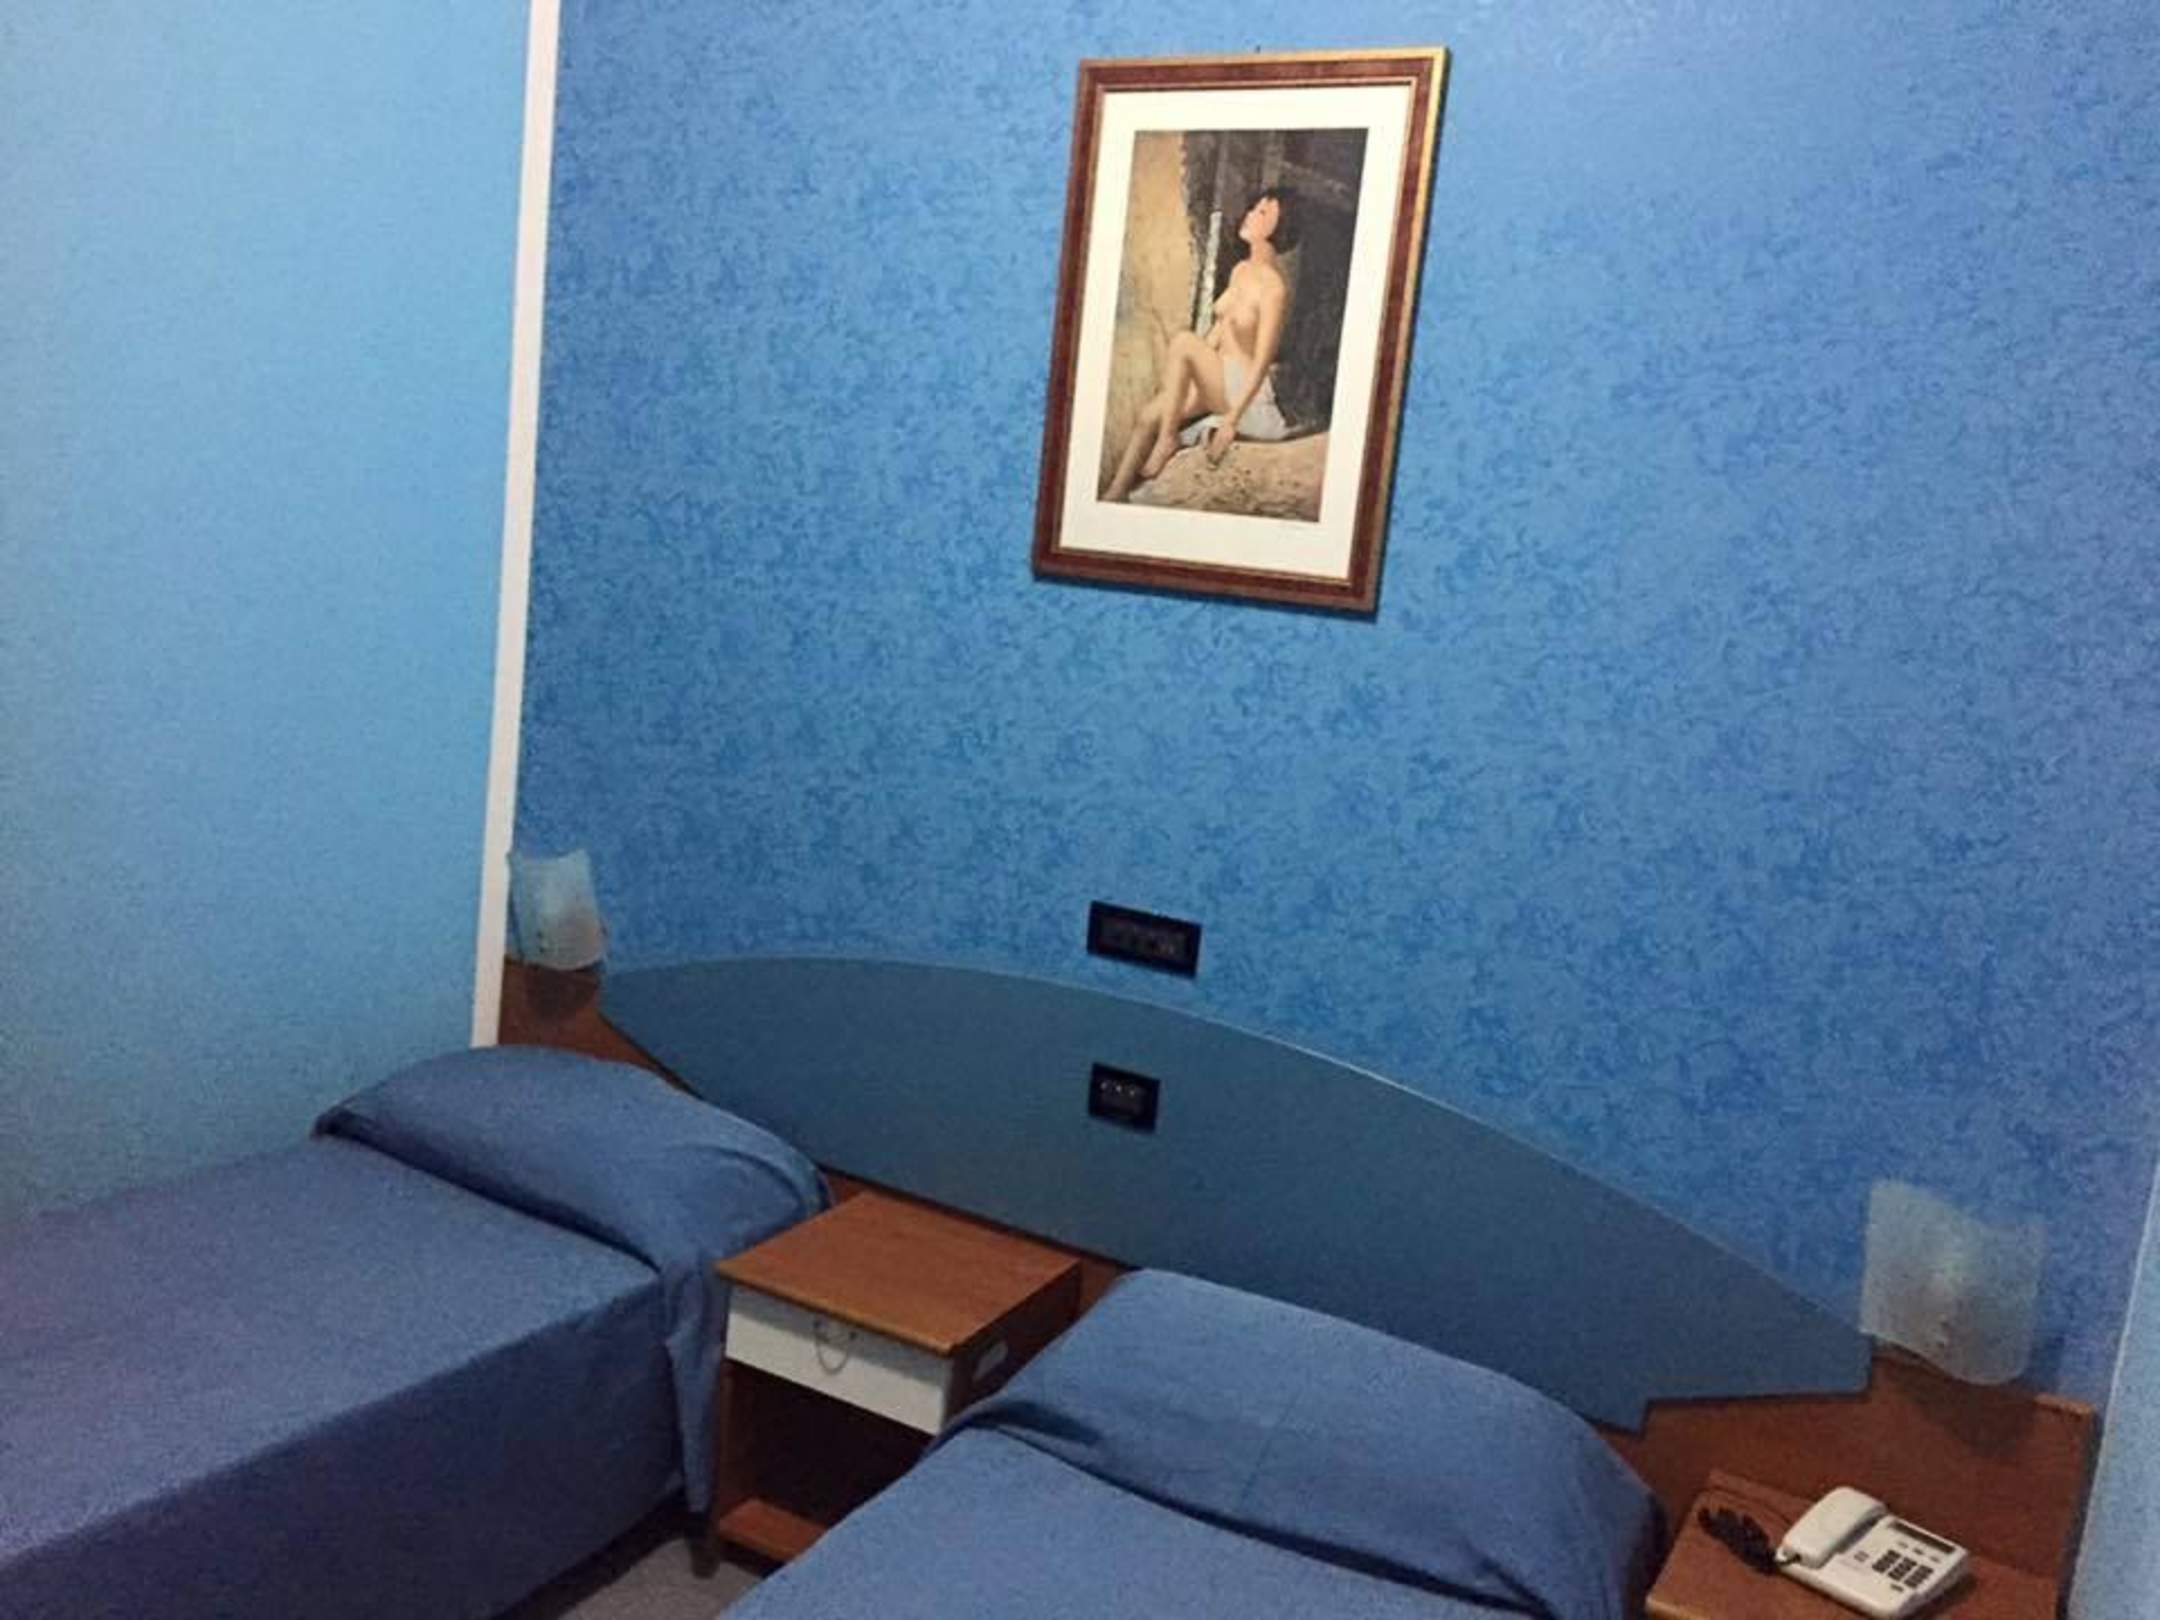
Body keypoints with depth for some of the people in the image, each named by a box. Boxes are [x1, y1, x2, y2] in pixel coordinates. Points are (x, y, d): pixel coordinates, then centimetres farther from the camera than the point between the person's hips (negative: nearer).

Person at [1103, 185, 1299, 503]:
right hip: (1218, 379, 8)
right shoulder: (1240, 270, 9)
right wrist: (1177, 376, 11)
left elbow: (1262, 363, -21)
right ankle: (1114, 494, -16)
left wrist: (1231, 421, -27)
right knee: (1150, 414, -12)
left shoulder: (1274, 287, -17)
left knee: (1184, 341, -27)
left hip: (1247, 390, -8)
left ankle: (1167, 440, -17)